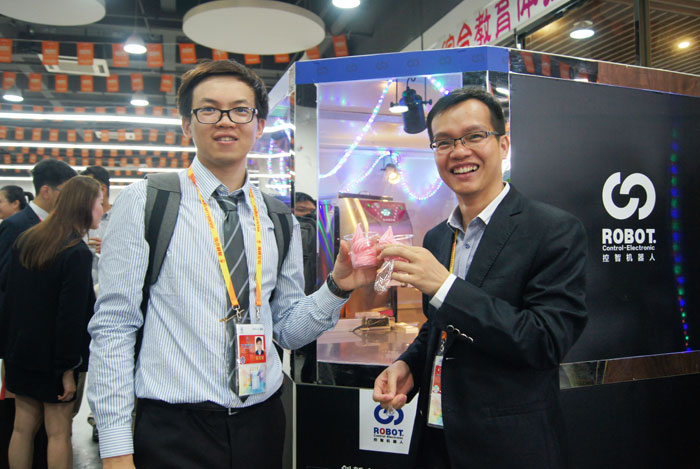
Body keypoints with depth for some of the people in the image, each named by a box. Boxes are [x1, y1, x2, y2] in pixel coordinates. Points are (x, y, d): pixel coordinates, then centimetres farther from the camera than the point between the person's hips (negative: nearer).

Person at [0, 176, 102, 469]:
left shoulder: (25, 240, 4)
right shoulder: (77, 254, -20)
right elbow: (72, 315, -21)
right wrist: (68, 368, -15)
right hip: (51, 357, -7)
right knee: (59, 432, 5)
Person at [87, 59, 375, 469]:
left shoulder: (280, 222, 6)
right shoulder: (144, 204, -5)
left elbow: (287, 330, 8)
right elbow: (113, 328, -7)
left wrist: (337, 287, -9)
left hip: (262, 425, 4)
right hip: (172, 434, -3)